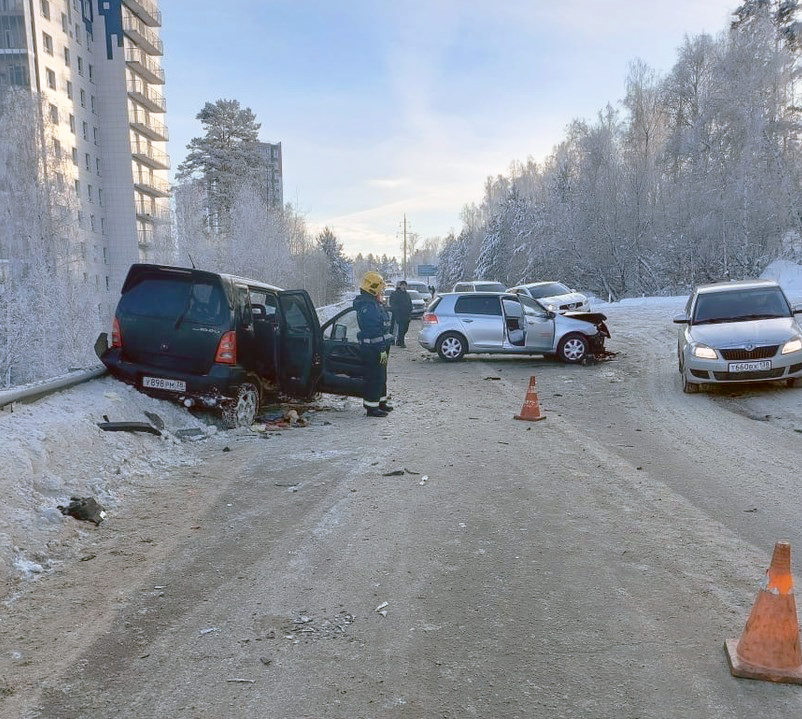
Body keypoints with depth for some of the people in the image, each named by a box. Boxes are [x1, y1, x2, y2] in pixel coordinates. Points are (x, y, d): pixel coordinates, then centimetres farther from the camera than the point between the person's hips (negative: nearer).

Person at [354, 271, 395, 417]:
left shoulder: (374, 304, 15)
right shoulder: (367, 307, -20)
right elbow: (373, 331, -25)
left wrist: (384, 347, 23)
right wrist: (381, 350, -25)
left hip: (379, 347, 11)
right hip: (373, 349, -11)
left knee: (381, 376, 19)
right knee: (374, 377, -5)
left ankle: (381, 402, 31)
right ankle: (371, 407, 1)